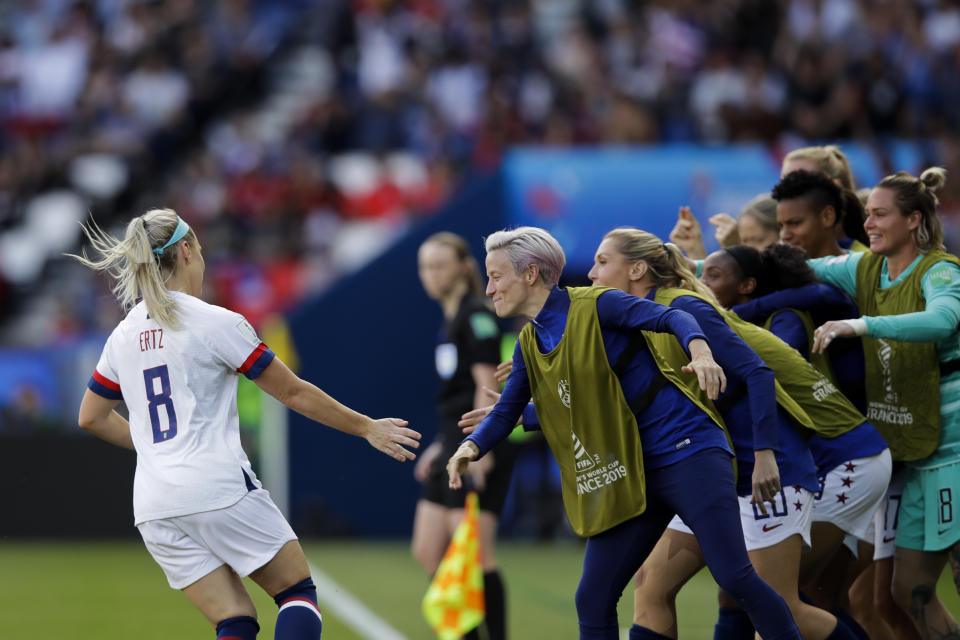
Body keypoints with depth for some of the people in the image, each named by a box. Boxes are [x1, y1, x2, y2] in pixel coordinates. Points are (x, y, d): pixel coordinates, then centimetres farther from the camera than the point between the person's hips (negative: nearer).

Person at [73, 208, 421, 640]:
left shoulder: (123, 337, 12)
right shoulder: (216, 323, -5)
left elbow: (91, 417, 24)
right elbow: (294, 393, 0)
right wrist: (366, 427, 10)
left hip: (155, 508, 6)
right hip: (219, 490, -6)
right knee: (298, 593, 7)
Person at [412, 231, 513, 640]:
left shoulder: (477, 316, -10)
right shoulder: (451, 319, 18)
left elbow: (486, 385, -16)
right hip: (454, 448, 10)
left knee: (475, 556, -11)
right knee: (428, 552, 9)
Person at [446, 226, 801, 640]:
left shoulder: (595, 304, -8)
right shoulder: (529, 345, 12)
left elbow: (670, 318, -16)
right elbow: (506, 412, 16)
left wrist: (698, 349, -38)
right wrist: (471, 447, -5)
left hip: (687, 451, -7)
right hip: (627, 477, 7)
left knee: (734, 576, -17)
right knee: (592, 600, -1)